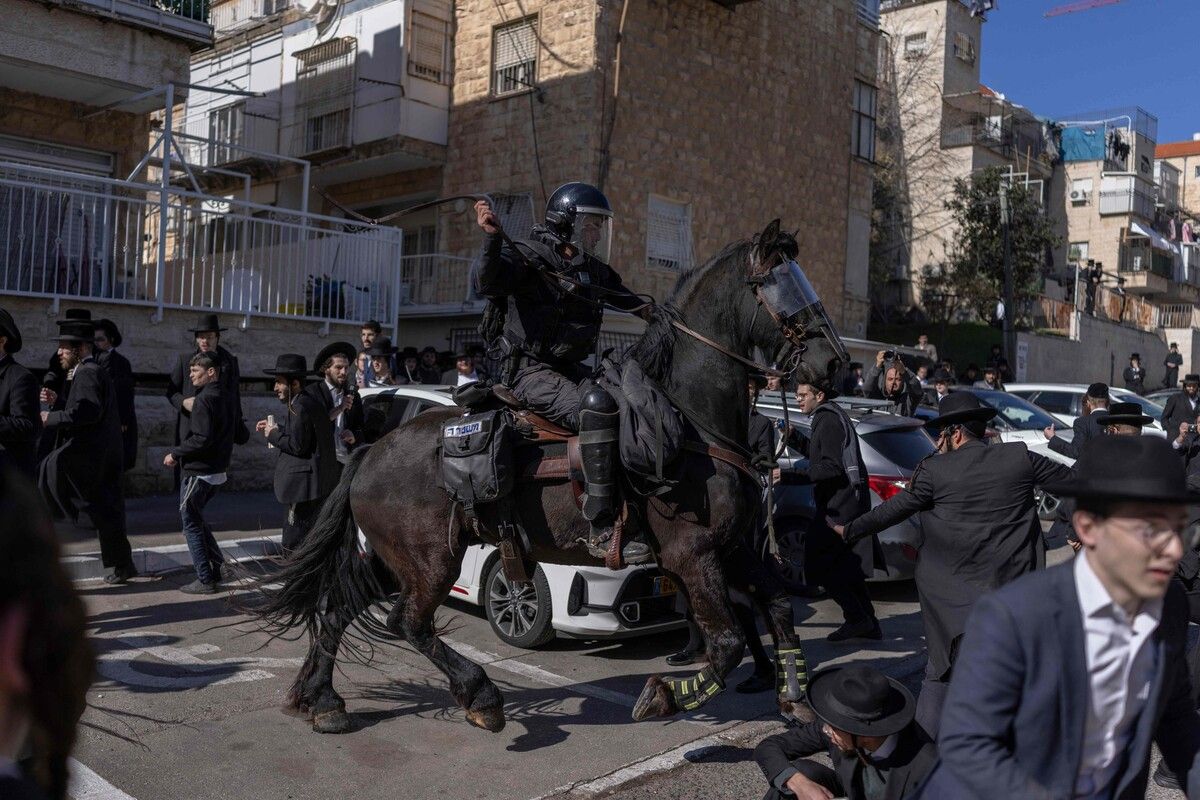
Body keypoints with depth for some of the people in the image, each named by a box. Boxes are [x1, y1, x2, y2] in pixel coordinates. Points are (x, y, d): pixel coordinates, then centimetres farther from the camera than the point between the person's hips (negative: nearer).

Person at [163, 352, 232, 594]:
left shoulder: (203, 399, -16)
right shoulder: (223, 397, 10)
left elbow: (202, 439, -23)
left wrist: (175, 453, -11)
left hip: (198, 472, -9)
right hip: (217, 470, 9)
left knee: (191, 524, 1)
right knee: (197, 520, 21)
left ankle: (205, 580, 4)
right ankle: (215, 568, 21)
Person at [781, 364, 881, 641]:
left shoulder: (828, 420, -14)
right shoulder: (828, 416, 17)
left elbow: (831, 467, -23)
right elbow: (818, 454, 26)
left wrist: (788, 476, -27)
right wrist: (793, 437, 13)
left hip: (840, 505, -11)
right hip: (845, 501, 11)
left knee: (821, 564, -6)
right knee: (845, 566, 17)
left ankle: (857, 618, 1)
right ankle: (867, 623, 23)